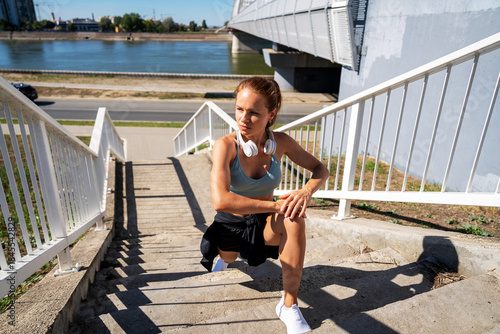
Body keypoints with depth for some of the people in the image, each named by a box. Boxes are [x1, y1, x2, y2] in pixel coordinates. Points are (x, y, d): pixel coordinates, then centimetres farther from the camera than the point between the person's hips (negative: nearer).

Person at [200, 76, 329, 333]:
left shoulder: (280, 142, -14)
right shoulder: (225, 145, -25)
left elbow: (320, 169, -3)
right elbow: (221, 201, -37)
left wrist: (306, 192, -25)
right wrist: (275, 205, -34)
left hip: (265, 223, 0)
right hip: (232, 223, 0)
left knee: (295, 218, -26)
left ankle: (289, 305, -13)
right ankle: (225, 253, 36)